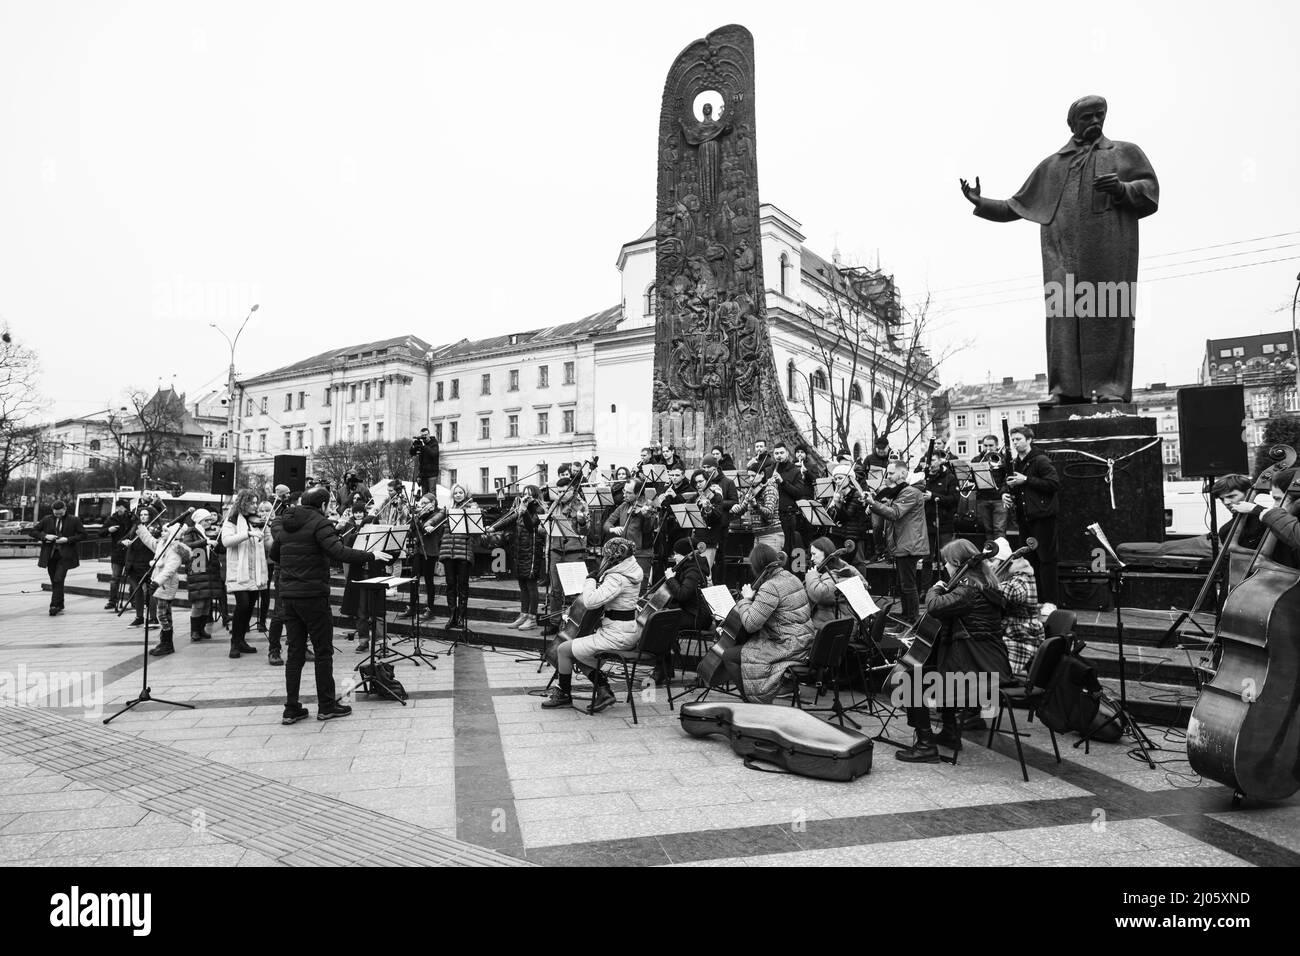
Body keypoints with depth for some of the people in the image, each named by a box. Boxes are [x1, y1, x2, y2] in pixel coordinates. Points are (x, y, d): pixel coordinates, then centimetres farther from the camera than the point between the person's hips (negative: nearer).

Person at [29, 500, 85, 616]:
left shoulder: (74, 520, -1)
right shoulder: (47, 519, 6)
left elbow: (82, 534, 1)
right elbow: (32, 531, 9)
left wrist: (67, 539, -12)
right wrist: (45, 536, -9)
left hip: (65, 555, -3)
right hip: (50, 555, 3)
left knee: (58, 580, -13)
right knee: (54, 582, 8)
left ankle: (55, 606, -10)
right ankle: (60, 606, 17)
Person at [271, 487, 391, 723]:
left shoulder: (285, 524, 11)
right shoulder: (319, 523, -12)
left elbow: (273, 555, 23)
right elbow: (338, 552, -24)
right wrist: (371, 556, -17)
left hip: (288, 595, 7)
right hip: (313, 595, -7)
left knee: (295, 653, 11)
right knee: (323, 652, 5)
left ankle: (291, 709, 13)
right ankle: (326, 706, 11)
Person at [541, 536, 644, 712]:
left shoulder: (617, 578, -23)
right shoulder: (630, 571, 7)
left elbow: (591, 600, -31)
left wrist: (590, 579, -14)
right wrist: (598, 579, 5)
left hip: (617, 636, -10)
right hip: (629, 631, 10)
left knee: (563, 650, 1)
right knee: (579, 653, 20)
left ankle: (564, 695, 18)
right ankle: (603, 690, 13)